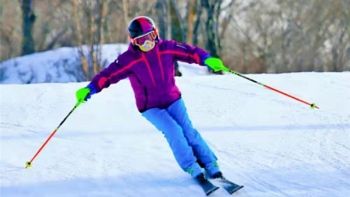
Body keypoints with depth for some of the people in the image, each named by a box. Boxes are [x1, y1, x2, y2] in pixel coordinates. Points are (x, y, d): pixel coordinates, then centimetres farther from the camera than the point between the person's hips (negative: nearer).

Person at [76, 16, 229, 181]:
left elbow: (190, 52, -1)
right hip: (151, 108, -2)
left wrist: (207, 60, -18)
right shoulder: (129, 60, -15)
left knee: (188, 131, -11)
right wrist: (89, 89, -28)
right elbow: (108, 75, -16)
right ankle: (191, 167, -10)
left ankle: (211, 165, 2)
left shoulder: (167, 48, -8)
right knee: (173, 130, -23)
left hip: (173, 100, 2)